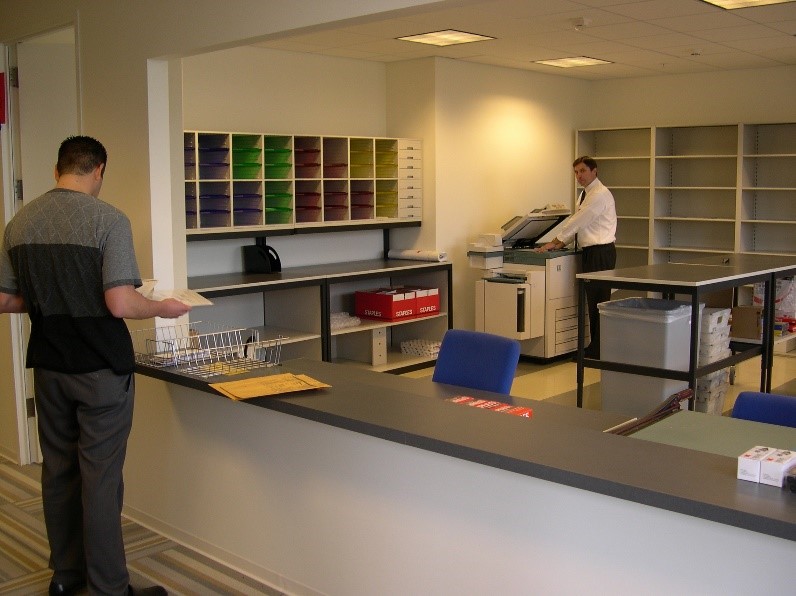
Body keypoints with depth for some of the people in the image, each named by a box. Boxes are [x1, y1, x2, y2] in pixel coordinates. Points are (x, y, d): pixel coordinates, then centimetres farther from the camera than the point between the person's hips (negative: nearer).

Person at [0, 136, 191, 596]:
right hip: (101, 368, -6)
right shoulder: (108, 219, -15)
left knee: (58, 470, 16)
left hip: (49, 366, 6)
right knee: (101, 477, 2)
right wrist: (164, 308, -5)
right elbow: (121, 304, -22)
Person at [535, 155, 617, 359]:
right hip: (590, 251, 10)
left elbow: (578, 220, -17)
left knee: (598, 299, -5)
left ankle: (598, 349, 1)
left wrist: (554, 242, -13)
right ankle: (596, 345, 20)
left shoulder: (600, 194, -14)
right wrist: (562, 243, 1)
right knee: (592, 298, 12)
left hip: (600, 252, -10)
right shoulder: (585, 194, 17)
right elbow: (576, 222, 16)